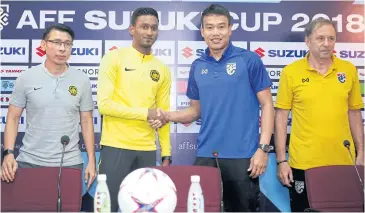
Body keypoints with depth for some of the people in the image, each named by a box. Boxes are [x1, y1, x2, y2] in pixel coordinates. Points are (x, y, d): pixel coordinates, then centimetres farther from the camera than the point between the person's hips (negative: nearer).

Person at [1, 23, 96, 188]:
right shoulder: (26, 78, 0)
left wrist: (91, 160, 0)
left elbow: (86, 122, 5)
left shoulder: (82, 80, 2)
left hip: (70, 163, 1)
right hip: (29, 162, 0)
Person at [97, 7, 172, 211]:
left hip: (148, 150, 4)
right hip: (116, 146, -4)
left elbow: (163, 115, 12)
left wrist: (166, 153, 7)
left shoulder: (162, 69, 11)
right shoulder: (114, 58, -2)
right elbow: (104, 104, -10)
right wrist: (145, 113, -12)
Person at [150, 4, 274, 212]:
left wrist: (263, 148, -11)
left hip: (242, 155, -3)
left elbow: (267, 104, -3)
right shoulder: (197, 67, 9)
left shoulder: (249, 60, -4)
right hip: (205, 155, 4)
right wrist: (167, 116, -2)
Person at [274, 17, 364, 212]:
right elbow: (281, 116, -3)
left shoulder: (349, 70, 3)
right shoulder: (291, 72, -4)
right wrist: (281, 160, -6)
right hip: (303, 164, -2)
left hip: (342, 163, 2)